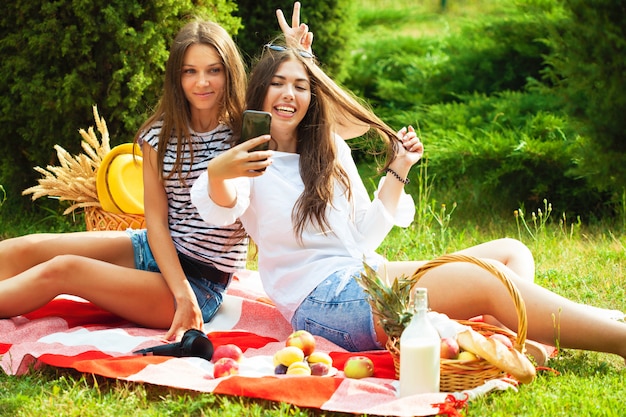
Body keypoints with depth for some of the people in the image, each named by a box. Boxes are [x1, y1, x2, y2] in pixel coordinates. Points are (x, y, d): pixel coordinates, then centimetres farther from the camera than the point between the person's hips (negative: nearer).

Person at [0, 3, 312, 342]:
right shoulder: (160, 135, 1)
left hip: (203, 284, -5)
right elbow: (156, 221, -4)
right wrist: (182, 295, -17)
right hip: (153, 250, 5)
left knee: (62, 270, -23)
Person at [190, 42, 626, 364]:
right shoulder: (245, 158, -1)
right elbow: (221, 212, -25)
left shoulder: (331, 151, 17)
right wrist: (216, 174, -47)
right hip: (320, 299, -8)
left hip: (367, 276, 8)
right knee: (490, 281, -25)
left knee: (508, 251, -2)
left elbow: (363, 237, 16)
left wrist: (398, 171, 9)